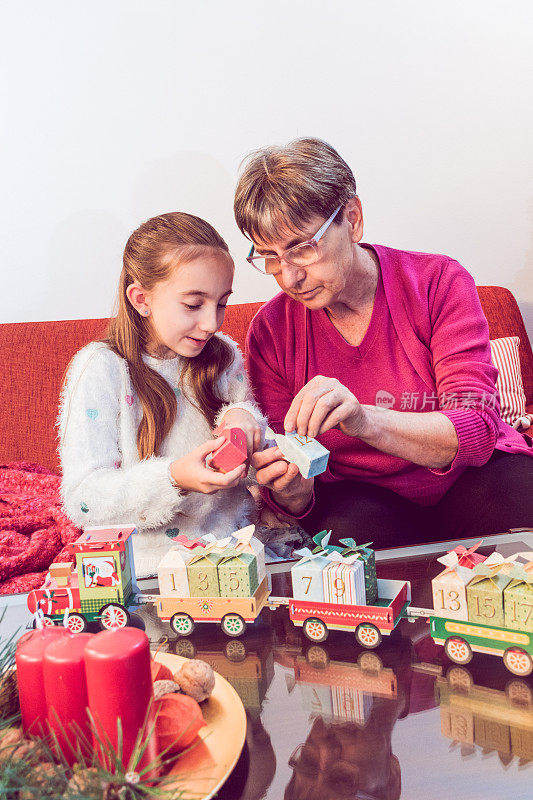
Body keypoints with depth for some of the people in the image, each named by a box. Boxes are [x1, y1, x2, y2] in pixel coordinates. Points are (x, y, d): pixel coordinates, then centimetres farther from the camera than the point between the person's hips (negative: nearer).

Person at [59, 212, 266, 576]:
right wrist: (173, 479, -30)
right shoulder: (100, 369, -9)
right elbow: (82, 501, -15)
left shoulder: (225, 356, 6)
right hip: (147, 566, -4)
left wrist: (244, 420, -11)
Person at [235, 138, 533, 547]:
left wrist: (364, 420, -37)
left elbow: (476, 431, -18)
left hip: (465, 479, 1)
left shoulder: (439, 283, -8)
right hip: (360, 495, 0)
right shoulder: (270, 331, -4)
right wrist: (292, 490, -27)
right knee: (349, 530, -35)